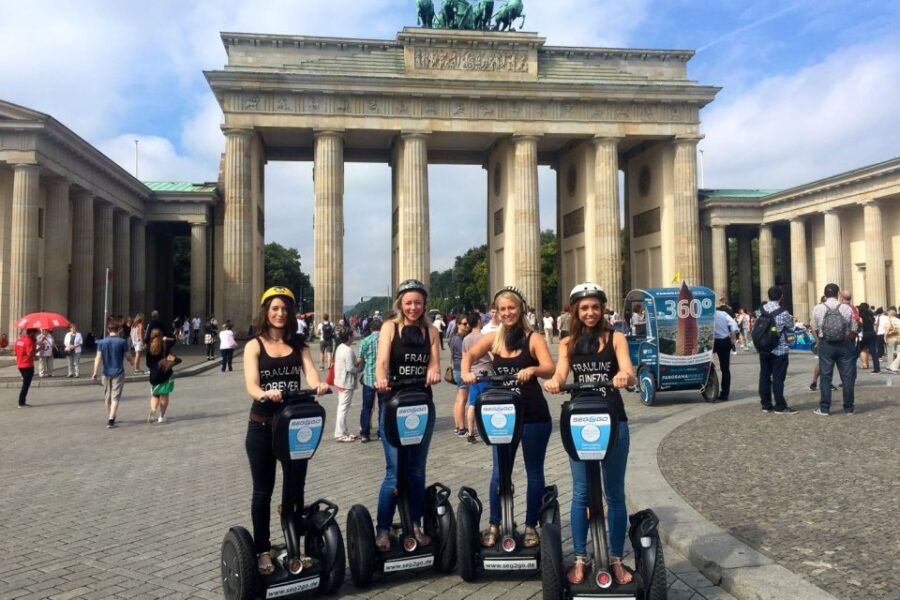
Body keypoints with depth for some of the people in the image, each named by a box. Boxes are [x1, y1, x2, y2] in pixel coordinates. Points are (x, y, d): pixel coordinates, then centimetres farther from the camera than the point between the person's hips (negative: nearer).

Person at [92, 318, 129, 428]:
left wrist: (95, 373, -3)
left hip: (106, 373, 3)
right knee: (115, 397, -2)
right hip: (118, 373, -3)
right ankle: (110, 420, -12)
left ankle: (110, 418, 31)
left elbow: (98, 358, -6)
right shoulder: (122, 342, -8)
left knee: (107, 397, 17)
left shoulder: (102, 342, -2)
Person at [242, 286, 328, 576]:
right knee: (263, 491, 7)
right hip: (262, 426, -2)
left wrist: (318, 385, -33)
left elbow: (310, 372, -9)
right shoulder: (254, 345, -1)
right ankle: (263, 551, 20)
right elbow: (251, 383, -16)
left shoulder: (299, 344, 7)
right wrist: (264, 394, -39)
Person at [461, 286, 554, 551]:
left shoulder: (533, 338, -6)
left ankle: (531, 526, 22)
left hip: (534, 416, -3)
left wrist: (533, 370, -38)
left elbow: (550, 369, -16)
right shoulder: (494, 338, 4)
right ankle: (494, 525, 22)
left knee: (533, 471, 9)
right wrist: (466, 372, -14)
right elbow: (470, 354, 7)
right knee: (499, 471, 9)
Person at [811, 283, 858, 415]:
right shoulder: (847, 308, -5)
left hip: (826, 345, 0)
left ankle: (824, 408, 7)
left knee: (825, 377, 5)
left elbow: (815, 329, 4)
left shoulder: (818, 309, -5)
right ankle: (848, 408, 15)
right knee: (847, 376, 9)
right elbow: (853, 330, 0)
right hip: (845, 344, 0)